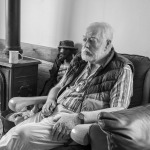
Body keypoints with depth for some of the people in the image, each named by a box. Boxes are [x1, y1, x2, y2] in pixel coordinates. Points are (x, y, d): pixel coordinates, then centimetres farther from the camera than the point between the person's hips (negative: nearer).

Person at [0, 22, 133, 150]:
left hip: (79, 122, -6)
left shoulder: (122, 70, -5)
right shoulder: (79, 61, 15)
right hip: (53, 112, 6)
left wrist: (78, 118, -24)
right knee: (13, 132, -15)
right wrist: (51, 99, 0)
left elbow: (119, 110, -15)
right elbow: (58, 87, 24)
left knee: (23, 134, -25)